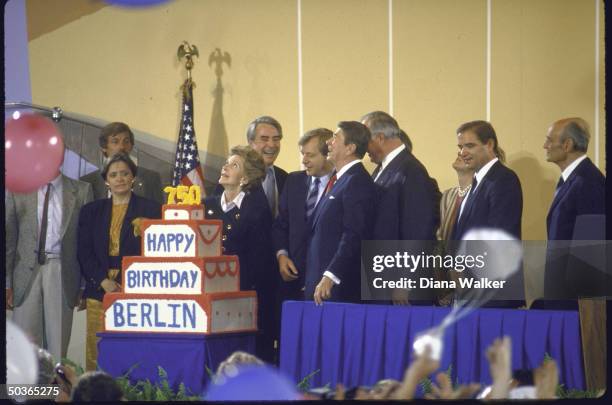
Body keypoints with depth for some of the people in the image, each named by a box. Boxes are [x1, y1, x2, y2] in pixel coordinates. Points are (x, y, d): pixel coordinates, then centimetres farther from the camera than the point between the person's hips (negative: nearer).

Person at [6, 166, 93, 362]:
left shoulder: (81, 191, 6)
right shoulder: (17, 190, 8)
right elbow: (8, 239, 8)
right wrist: (7, 283, 1)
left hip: (62, 274, -1)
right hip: (27, 271, 1)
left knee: (57, 346, -1)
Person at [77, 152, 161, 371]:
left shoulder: (150, 209, 7)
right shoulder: (91, 211, 16)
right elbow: (84, 252, 10)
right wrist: (103, 281, -5)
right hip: (99, 290, 3)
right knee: (97, 355, -3)